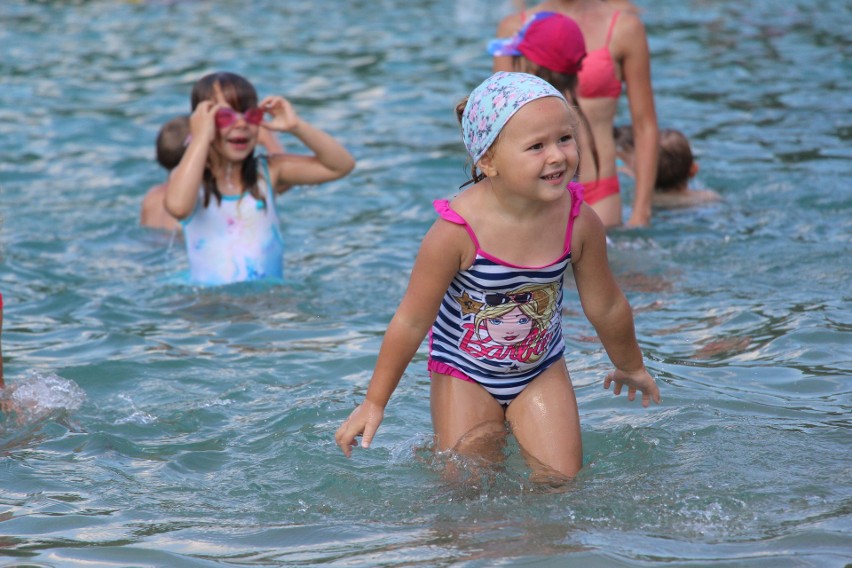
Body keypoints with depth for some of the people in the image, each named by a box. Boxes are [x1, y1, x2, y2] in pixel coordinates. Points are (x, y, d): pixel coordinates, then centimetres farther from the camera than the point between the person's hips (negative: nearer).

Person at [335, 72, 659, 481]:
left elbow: (607, 308, -2)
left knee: (561, 480, -2)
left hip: (541, 370, 3)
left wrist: (631, 367, 14)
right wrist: (374, 403, -11)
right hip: (466, 372, -3)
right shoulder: (457, 231, -31)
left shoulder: (580, 222, -21)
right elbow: (412, 321, -19)